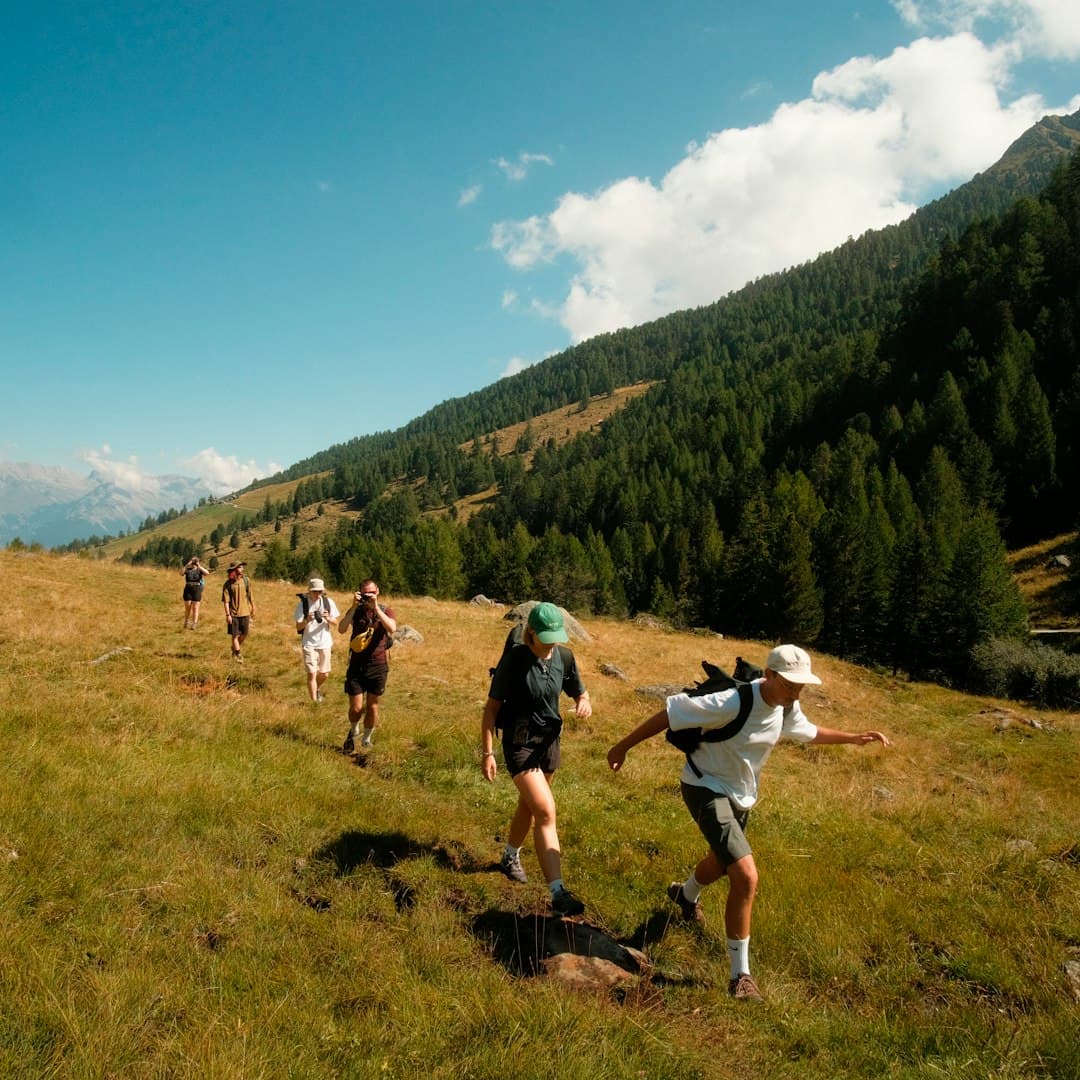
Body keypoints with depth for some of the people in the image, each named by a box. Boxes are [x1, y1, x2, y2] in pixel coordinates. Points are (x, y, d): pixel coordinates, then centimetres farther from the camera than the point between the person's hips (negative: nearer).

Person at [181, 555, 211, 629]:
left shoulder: (200, 570, 2)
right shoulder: (187, 570, 4)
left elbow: (207, 573, -18)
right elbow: (181, 573, -16)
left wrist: (199, 566, -24)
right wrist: (187, 565, -25)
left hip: (197, 590, -2)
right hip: (188, 590, 2)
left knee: (195, 608, -2)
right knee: (187, 608, 9)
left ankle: (194, 625, -1)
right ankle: (186, 623, 27)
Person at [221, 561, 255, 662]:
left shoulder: (246, 580, 1)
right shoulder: (228, 584, -10)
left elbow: (250, 596, 10)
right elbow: (226, 600, -10)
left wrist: (253, 608, 12)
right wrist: (227, 614, -14)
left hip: (245, 612, 4)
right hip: (233, 613, -4)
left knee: (244, 633, 11)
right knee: (235, 635, 3)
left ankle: (235, 648, 34)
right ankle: (238, 654, 15)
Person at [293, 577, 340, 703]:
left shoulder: (328, 602, -4)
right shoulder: (303, 603, -9)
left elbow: (335, 623, 0)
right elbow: (298, 627, -9)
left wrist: (328, 618, -22)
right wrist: (307, 621, -29)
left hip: (325, 643, 3)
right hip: (309, 644, -3)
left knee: (324, 674, 13)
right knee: (312, 674, -9)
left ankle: (317, 689, 44)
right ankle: (315, 702, 1)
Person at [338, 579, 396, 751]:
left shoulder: (386, 611, 1)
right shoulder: (355, 611, 3)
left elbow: (392, 628, -21)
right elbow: (341, 629, -15)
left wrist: (376, 607, -24)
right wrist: (354, 607, -21)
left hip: (378, 666, 0)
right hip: (356, 665, 0)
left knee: (372, 707, 7)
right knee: (356, 708, 0)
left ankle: (366, 740, 27)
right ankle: (353, 731, 32)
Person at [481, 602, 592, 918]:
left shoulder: (564, 657, -5)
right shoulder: (514, 660, -19)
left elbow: (580, 692, 9)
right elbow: (492, 706, -13)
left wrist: (584, 703, -16)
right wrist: (487, 752, -15)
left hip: (549, 741, 6)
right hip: (520, 743, -6)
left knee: (528, 805, 23)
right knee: (546, 811, -16)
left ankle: (510, 858, 48)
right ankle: (558, 893, -14)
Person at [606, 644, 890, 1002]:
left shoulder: (787, 709, -8)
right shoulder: (734, 703, -33)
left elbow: (809, 731, 16)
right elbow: (670, 713, -28)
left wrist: (854, 737, 7)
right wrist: (623, 746, -23)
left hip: (740, 795, 9)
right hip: (706, 790, -8)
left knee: (723, 862, 31)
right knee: (746, 875, -21)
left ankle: (685, 894, 66)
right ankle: (740, 975, -6)